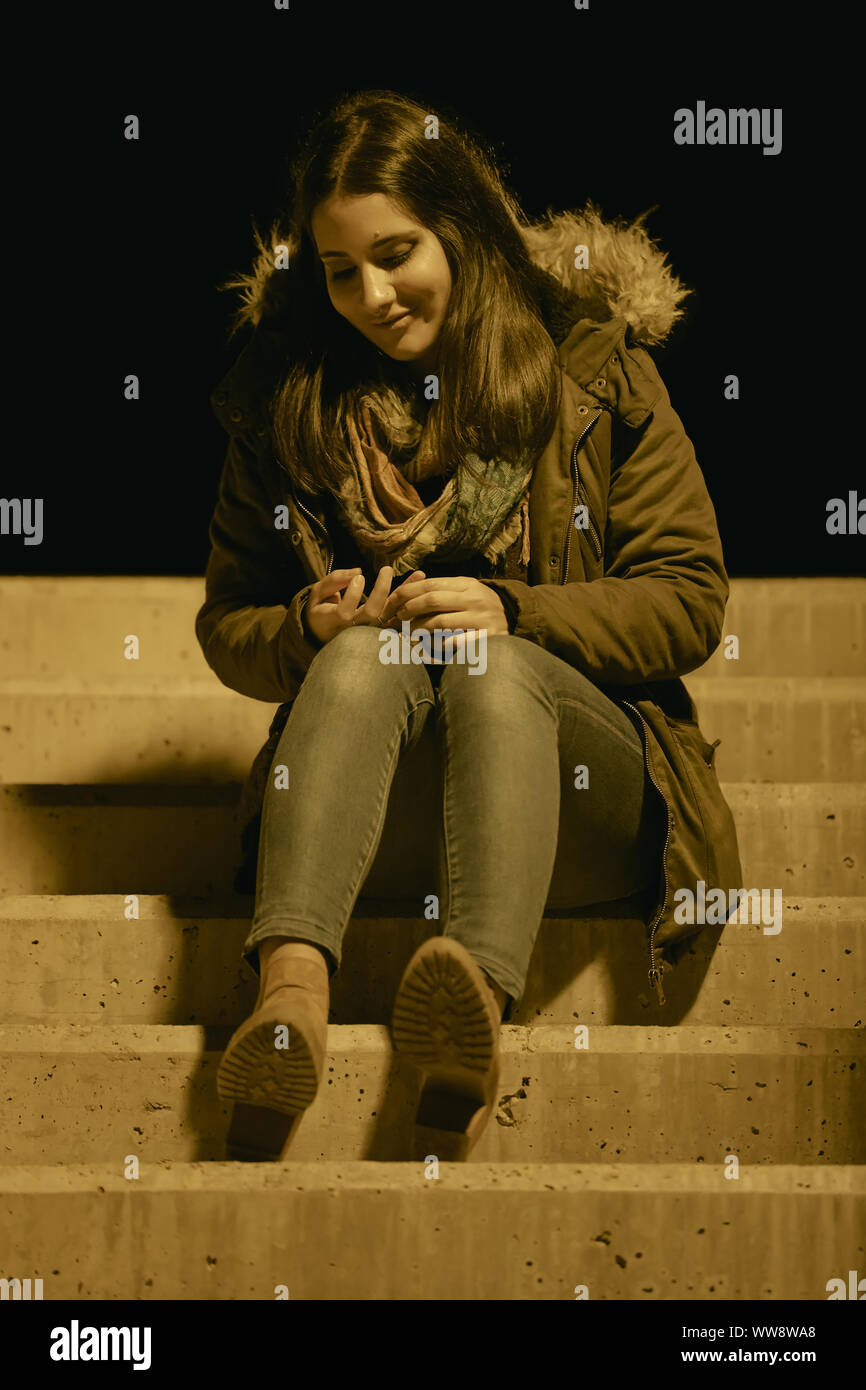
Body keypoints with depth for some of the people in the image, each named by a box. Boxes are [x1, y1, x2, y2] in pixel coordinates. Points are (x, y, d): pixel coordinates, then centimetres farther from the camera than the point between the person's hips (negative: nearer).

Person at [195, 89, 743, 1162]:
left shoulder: (595, 368, 5)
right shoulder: (283, 398, 11)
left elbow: (689, 600, 1)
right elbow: (226, 624, 14)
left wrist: (513, 615, -13)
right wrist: (309, 627, -10)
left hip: (582, 783, -1)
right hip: (382, 811, 1)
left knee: (494, 668, -33)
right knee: (365, 656, -30)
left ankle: (479, 993, -58)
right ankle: (292, 986, -55)